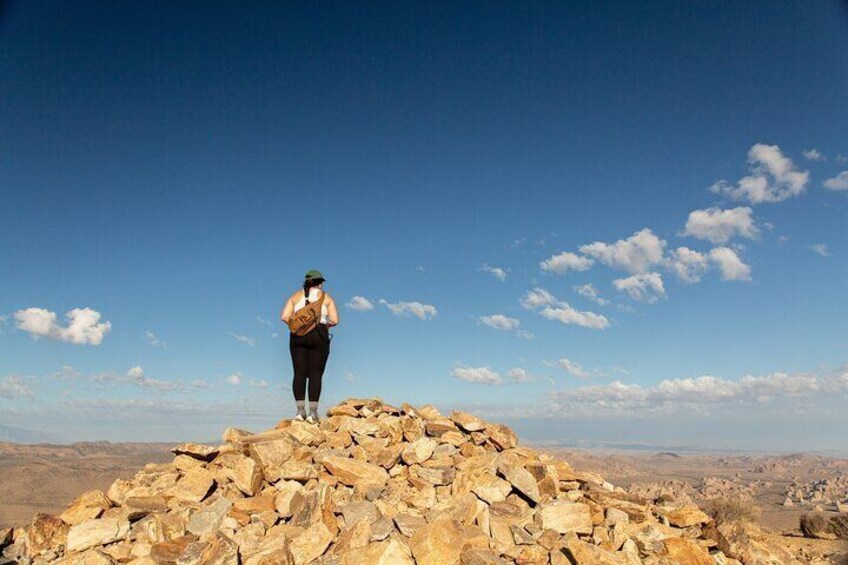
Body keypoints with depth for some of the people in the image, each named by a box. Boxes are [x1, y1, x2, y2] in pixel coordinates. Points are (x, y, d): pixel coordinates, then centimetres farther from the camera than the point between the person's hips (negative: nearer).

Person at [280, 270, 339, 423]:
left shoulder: (295, 296, 13)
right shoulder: (326, 297, 7)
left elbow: (284, 316, 2)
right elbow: (335, 320, -1)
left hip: (298, 336, 2)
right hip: (319, 336, -2)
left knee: (299, 373, 2)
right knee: (315, 374, -2)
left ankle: (300, 410, -4)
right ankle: (313, 413, -6)